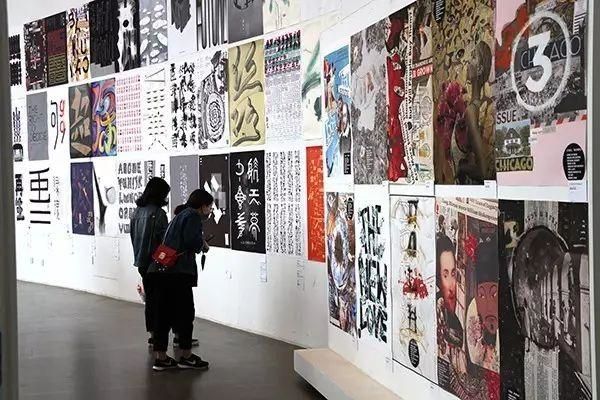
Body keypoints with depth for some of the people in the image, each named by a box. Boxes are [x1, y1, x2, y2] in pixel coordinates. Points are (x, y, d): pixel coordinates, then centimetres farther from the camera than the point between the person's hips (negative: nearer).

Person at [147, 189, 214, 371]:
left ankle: (160, 357, 13)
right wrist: (202, 244, 2)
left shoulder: (179, 216, 25)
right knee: (185, 313, 2)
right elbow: (191, 240, -19)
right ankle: (186, 356, 9)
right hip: (178, 272, -9)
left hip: (160, 271, 9)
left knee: (163, 314, 10)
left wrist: (199, 244, 17)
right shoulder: (193, 216, -4)